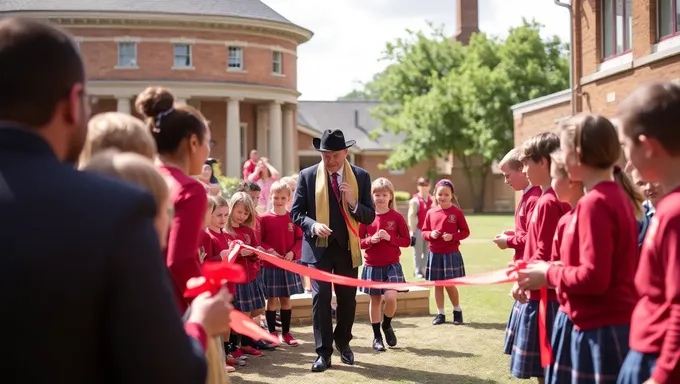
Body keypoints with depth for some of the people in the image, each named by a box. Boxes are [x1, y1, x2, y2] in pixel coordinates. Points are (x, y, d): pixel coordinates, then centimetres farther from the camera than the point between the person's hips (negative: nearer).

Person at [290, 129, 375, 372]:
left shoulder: (361, 176, 0)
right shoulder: (307, 176, -3)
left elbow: (370, 217, -1)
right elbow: (295, 212, -1)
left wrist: (353, 203, -20)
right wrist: (313, 225, -20)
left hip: (348, 247, 2)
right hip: (318, 247, -2)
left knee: (347, 298, 12)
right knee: (321, 296, -10)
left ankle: (343, 342, 35)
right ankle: (323, 352, 0)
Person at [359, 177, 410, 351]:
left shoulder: (397, 217, -2)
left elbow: (407, 240, 0)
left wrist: (390, 238, -15)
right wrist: (370, 240, -16)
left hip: (392, 265, -1)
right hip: (372, 265, 1)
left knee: (391, 297, -15)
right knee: (375, 300, 7)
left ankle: (387, 325, 14)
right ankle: (377, 337, 19)